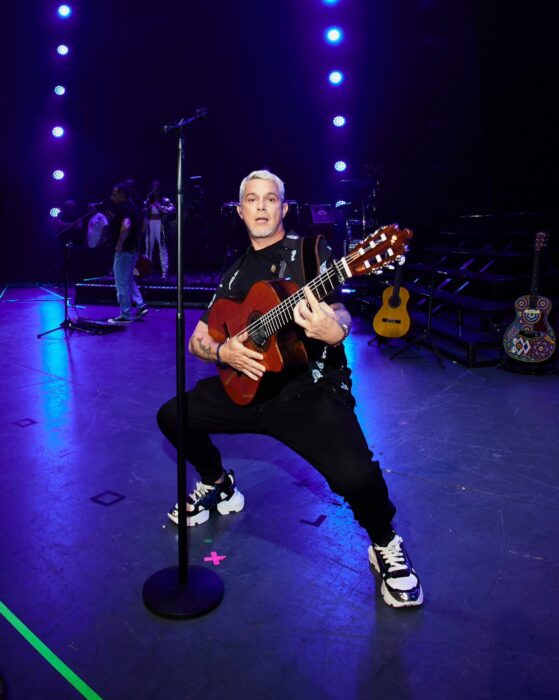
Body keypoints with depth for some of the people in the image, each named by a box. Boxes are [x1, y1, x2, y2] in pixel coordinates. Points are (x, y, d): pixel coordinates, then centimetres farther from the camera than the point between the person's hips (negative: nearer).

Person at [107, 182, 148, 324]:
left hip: (124, 250, -10)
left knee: (122, 283, -1)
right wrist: (113, 218, 10)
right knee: (128, 280, 22)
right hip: (132, 249, 10)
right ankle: (140, 305, 18)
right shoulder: (130, 207, 13)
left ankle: (126, 315, 6)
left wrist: (119, 245, -26)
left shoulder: (123, 208, -18)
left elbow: (126, 226, -35)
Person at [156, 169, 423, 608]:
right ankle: (219, 487, 32)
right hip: (249, 385, 6)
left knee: (356, 476, -28)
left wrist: (334, 329, -40)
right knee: (172, 416, 7)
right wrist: (222, 351, -10)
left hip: (312, 390, -6)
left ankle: (385, 544, 6)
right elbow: (196, 340, 13)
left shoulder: (309, 250, -1)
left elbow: (338, 312, -15)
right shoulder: (236, 272, 13)